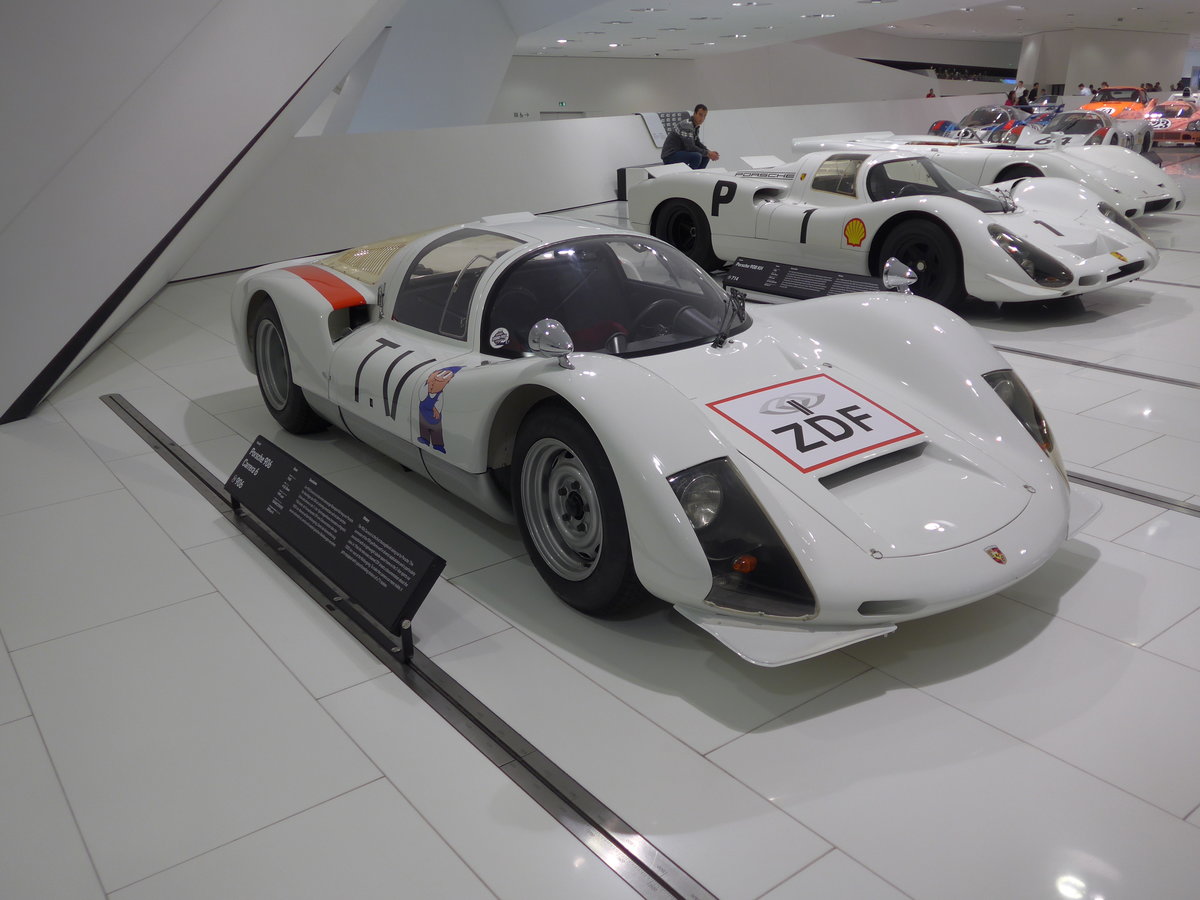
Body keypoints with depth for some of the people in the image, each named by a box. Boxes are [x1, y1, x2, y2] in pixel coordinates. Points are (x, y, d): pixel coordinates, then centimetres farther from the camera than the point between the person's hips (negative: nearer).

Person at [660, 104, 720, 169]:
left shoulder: (696, 126, 9)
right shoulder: (687, 126, -21)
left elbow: (697, 143, 16)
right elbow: (690, 147, -27)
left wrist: (709, 152, -1)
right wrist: (707, 153, -20)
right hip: (670, 156, -10)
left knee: (705, 157, 7)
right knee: (696, 156, -29)